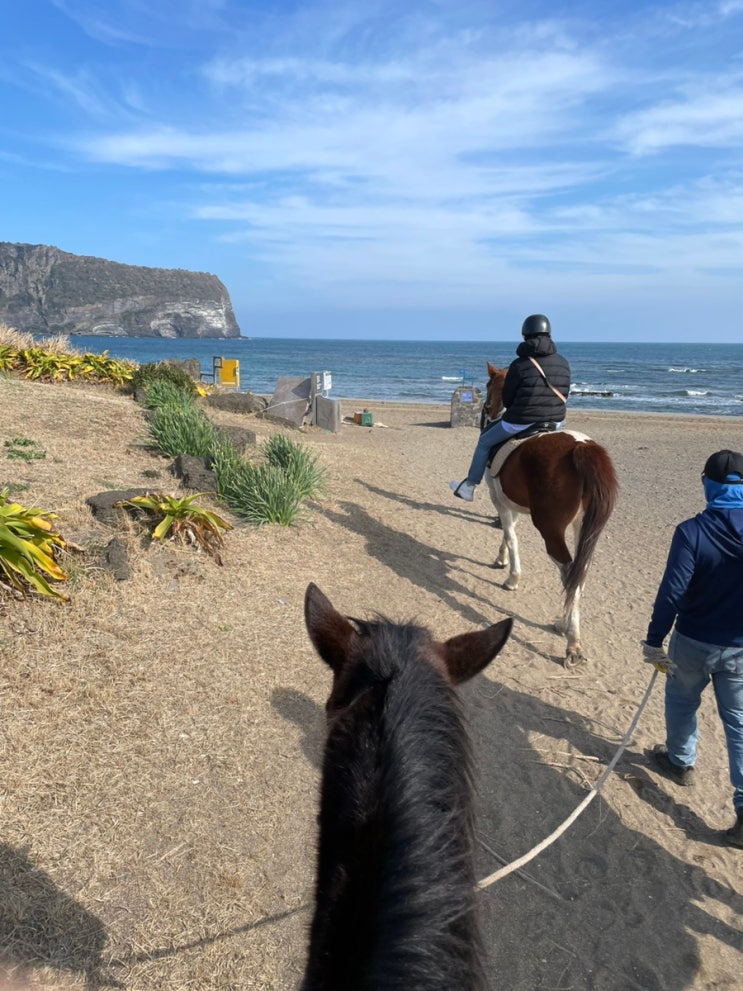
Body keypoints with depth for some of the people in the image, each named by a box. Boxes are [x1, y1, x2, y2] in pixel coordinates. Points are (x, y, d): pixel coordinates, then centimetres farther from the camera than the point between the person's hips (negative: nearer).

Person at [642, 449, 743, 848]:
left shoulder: (691, 532, -20)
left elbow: (671, 593, -21)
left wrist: (654, 640, -11)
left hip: (693, 642, -2)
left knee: (682, 701, 23)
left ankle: (680, 762, 43)